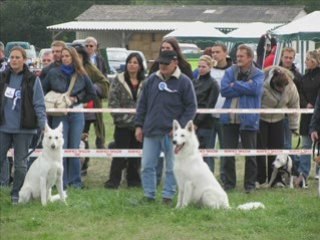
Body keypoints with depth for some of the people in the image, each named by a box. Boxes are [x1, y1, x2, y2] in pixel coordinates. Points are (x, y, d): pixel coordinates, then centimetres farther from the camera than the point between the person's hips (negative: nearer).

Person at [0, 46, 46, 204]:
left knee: (20, 164, 6)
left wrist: (43, 124, -14)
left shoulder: (32, 80, -3)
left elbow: (39, 104, -4)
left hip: (23, 129, -2)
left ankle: (16, 195, 17)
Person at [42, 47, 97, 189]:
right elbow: (43, 91, 8)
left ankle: (75, 180, 10)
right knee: (61, 148, -4)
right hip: (59, 115, -1)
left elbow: (92, 94, 10)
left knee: (74, 148, 3)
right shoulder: (53, 74, 3)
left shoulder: (81, 75, 5)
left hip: (77, 114, 1)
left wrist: (77, 99, -2)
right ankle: (62, 181, 0)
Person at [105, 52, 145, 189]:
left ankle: (133, 179, 19)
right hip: (123, 124, -2)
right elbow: (113, 100, -3)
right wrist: (119, 117, -10)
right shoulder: (119, 80, 1)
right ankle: (114, 180, 2)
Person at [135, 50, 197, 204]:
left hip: (171, 133, -4)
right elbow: (142, 104, 14)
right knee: (147, 166, 3)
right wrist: (139, 125, 8)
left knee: (171, 168, 3)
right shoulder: (152, 80, 9)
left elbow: (191, 107, -4)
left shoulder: (184, 82, -3)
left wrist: (179, 127, -12)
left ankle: (168, 196, 11)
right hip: (151, 132, 4)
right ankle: (149, 195, 12)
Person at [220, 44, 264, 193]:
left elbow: (255, 88, -18)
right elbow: (223, 90, -6)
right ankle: (229, 182, 15)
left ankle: (250, 184, 14)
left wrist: (235, 85, -10)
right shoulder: (230, 72, 8)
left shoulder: (258, 74, 2)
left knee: (250, 154, 5)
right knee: (228, 153, 5)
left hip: (248, 119, -2)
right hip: (229, 118, 2)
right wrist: (245, 88, -11)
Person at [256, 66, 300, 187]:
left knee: (276, 149, 2)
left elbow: (294, 107, -3)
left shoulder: (291, 87, -15)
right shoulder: (263, 85, -29)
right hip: (260, 119, -3)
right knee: (260, 148, -6)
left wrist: (294, 127, 0)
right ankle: (260, 178, 2)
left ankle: (275, 179, 9)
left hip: (277, 120, 3)